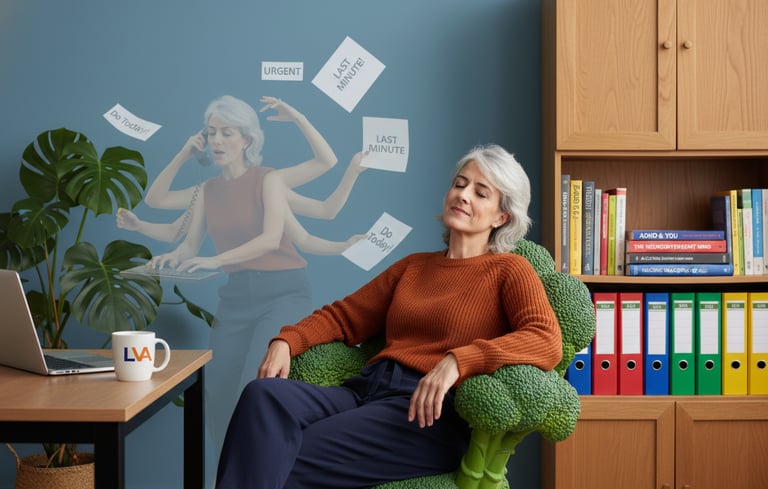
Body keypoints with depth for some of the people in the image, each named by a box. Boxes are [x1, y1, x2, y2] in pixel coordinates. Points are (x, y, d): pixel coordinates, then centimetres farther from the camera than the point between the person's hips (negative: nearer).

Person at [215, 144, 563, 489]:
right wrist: (286, 342, 6)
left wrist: (457, 361, -25)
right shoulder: (413, 266, 26)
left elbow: (546, 341, -11)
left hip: (430, 414, -5)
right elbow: (344, 315, 28)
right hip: (365, 391, 6)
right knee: (264, 394, -28)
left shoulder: (509, 271, 7)